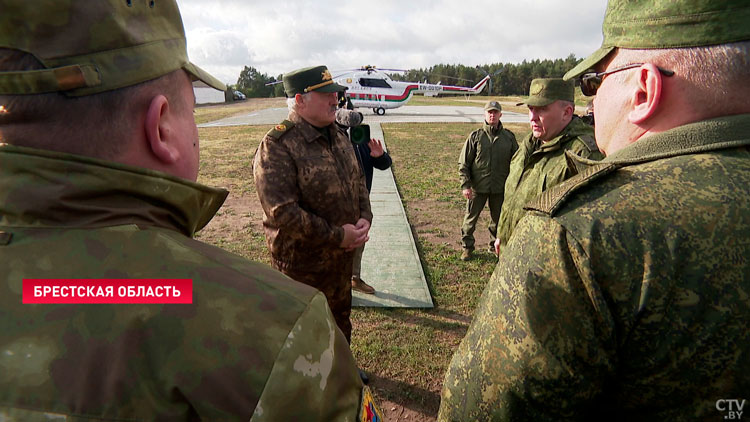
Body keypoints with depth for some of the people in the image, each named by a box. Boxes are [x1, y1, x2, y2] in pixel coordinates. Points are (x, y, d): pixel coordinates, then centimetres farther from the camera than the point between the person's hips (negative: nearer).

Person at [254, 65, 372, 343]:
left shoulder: (337, 136, 5)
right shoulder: (276, 147, -22)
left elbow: (358, 180, 12)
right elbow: (282, 213, -28)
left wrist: (365, 217, -6)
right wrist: (337, 236, -23)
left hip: (342, 256, 8)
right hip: (303, 263, -8)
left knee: (341, 320, 29)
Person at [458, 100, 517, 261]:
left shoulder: (509, 137, 2)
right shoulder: (475, 136, -4)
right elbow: (463, 163, -4)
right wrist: (465, 185, -11)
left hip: (500, 187, 2)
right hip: (478, 187, -2)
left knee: (498, 219, 16)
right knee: (470, 217, 7)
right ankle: (466, 247, 24)